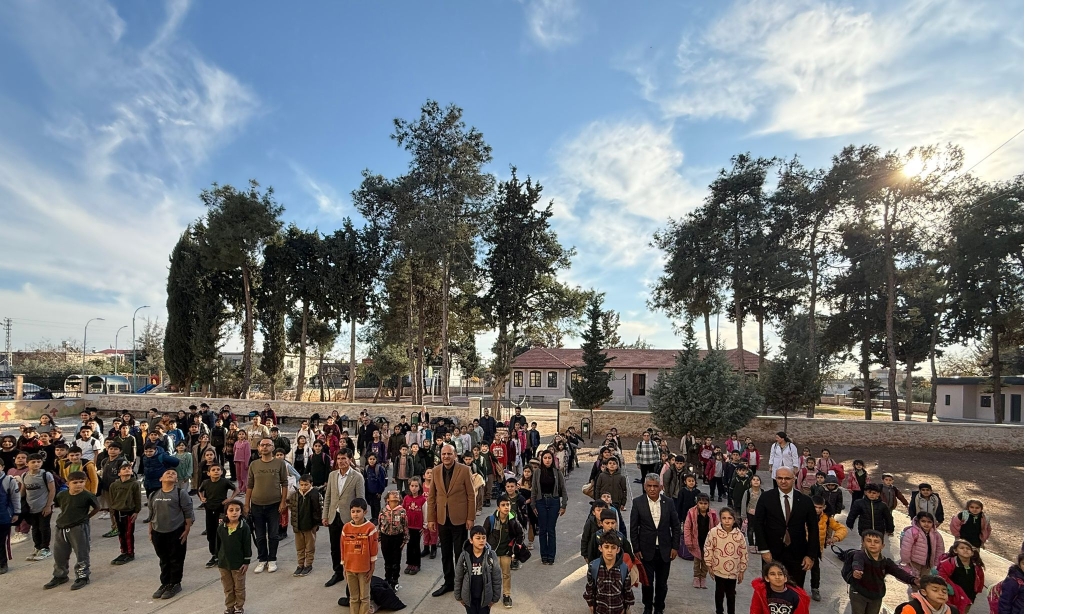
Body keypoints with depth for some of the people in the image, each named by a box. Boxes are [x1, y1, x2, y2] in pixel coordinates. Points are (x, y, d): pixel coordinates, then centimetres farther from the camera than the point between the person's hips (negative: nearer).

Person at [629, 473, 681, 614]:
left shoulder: (668, 502, -6)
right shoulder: (638, 502, -10)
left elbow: (676, 526, 2)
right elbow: (633, 528, -5)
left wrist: (675, 547, -1)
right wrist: (636, 549, -6)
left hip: (665, 550, 1)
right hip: (646, 549, -1)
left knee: (662, 583, 13)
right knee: (647, 581, 11)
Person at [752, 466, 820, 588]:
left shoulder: (806, 501, -2)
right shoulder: (766, 498, -4)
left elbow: (813, 529, 2)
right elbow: (758, 524, -3)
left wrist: (811, 555, -3)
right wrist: (764, 550, -8)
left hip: (798, 555, 1)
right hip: (772, 554, 0)